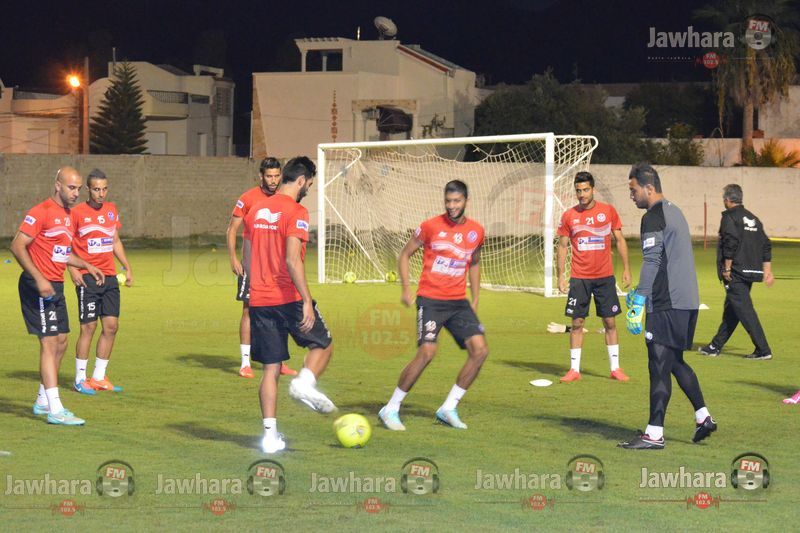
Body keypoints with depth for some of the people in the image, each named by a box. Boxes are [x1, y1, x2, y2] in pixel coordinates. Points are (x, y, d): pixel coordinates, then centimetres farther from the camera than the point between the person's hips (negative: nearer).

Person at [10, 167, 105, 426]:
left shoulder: (68, 216, 15)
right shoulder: (41, 212, -13)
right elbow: (17, 246, -18)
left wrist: (86, 266, 17)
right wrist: (39, 279, -25)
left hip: (56, 287, 9)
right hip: (38, 287, -9)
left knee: (60, 343, 13)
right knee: (50, 342, -12)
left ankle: (43, 401, 25)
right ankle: (55, 410, -14)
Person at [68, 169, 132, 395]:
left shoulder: (111, 210, 12)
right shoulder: (77, 212, -6)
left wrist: (127, 267, 18)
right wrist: (72, 270, -15)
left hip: (110, 276, 6)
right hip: (87, 277, -6)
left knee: (111, 325, 3)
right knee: (88, 327, -5)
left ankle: (99, 377, 13)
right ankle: (80, 379, 5)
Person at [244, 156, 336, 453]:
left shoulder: (256, 209, 12)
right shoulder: (296, 212, -10)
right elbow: (293, 260, -19)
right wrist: (306, 301, -18)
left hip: (259, 300, 6)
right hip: (288, 298, -6)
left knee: (270, 369, 7)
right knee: (323, 345, 15)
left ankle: (270, 435, 2)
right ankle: (305, 383, -13)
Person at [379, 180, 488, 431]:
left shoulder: (476, 231, 7)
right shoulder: (431, 226, -5)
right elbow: (405, 254, 5)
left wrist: (475, 300, 18)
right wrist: (406, 289, -5)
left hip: (459, 302, 5)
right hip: (430, 299, -5)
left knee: (480, 350, -7)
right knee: (427, 352, -20)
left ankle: (449, 408, 4)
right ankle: (391, 409, -7)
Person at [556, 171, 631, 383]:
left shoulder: (608, 211, 1)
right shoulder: (569, 216, 1)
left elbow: (620, 240, 7)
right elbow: (563, 246, 6)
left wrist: (626, 269, 2)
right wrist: (560, 276, 0)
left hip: (605, 277, 0)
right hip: (579, 277, 0)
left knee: (610, 322, 4)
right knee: (577, 322, 0)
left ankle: (615, 368, 12)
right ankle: (574, 369, 6)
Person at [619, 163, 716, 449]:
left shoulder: (653, 218, -12)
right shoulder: (675, 212, 18)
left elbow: (652, 262, -18)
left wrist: (638, 302, -18)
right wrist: (641, 293, 28)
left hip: (667, 305, -9)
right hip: (687, 301, 9)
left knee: (659, 366, -6)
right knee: (675, 362, 19)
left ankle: (654, 434, -4)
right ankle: (703, 417, 17)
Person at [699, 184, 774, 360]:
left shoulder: (729, 217, -7)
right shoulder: (753, 218, 16)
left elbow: (731, 243, -19)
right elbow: (766, 245, 14)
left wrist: (727, 268, -14)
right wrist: (767, 271, 14)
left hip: (735, 273, -9)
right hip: (750, 272, 9)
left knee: (744, 309, -9)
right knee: (731, 310, 16)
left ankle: (763, 350, -13)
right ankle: (715, 346, 25)